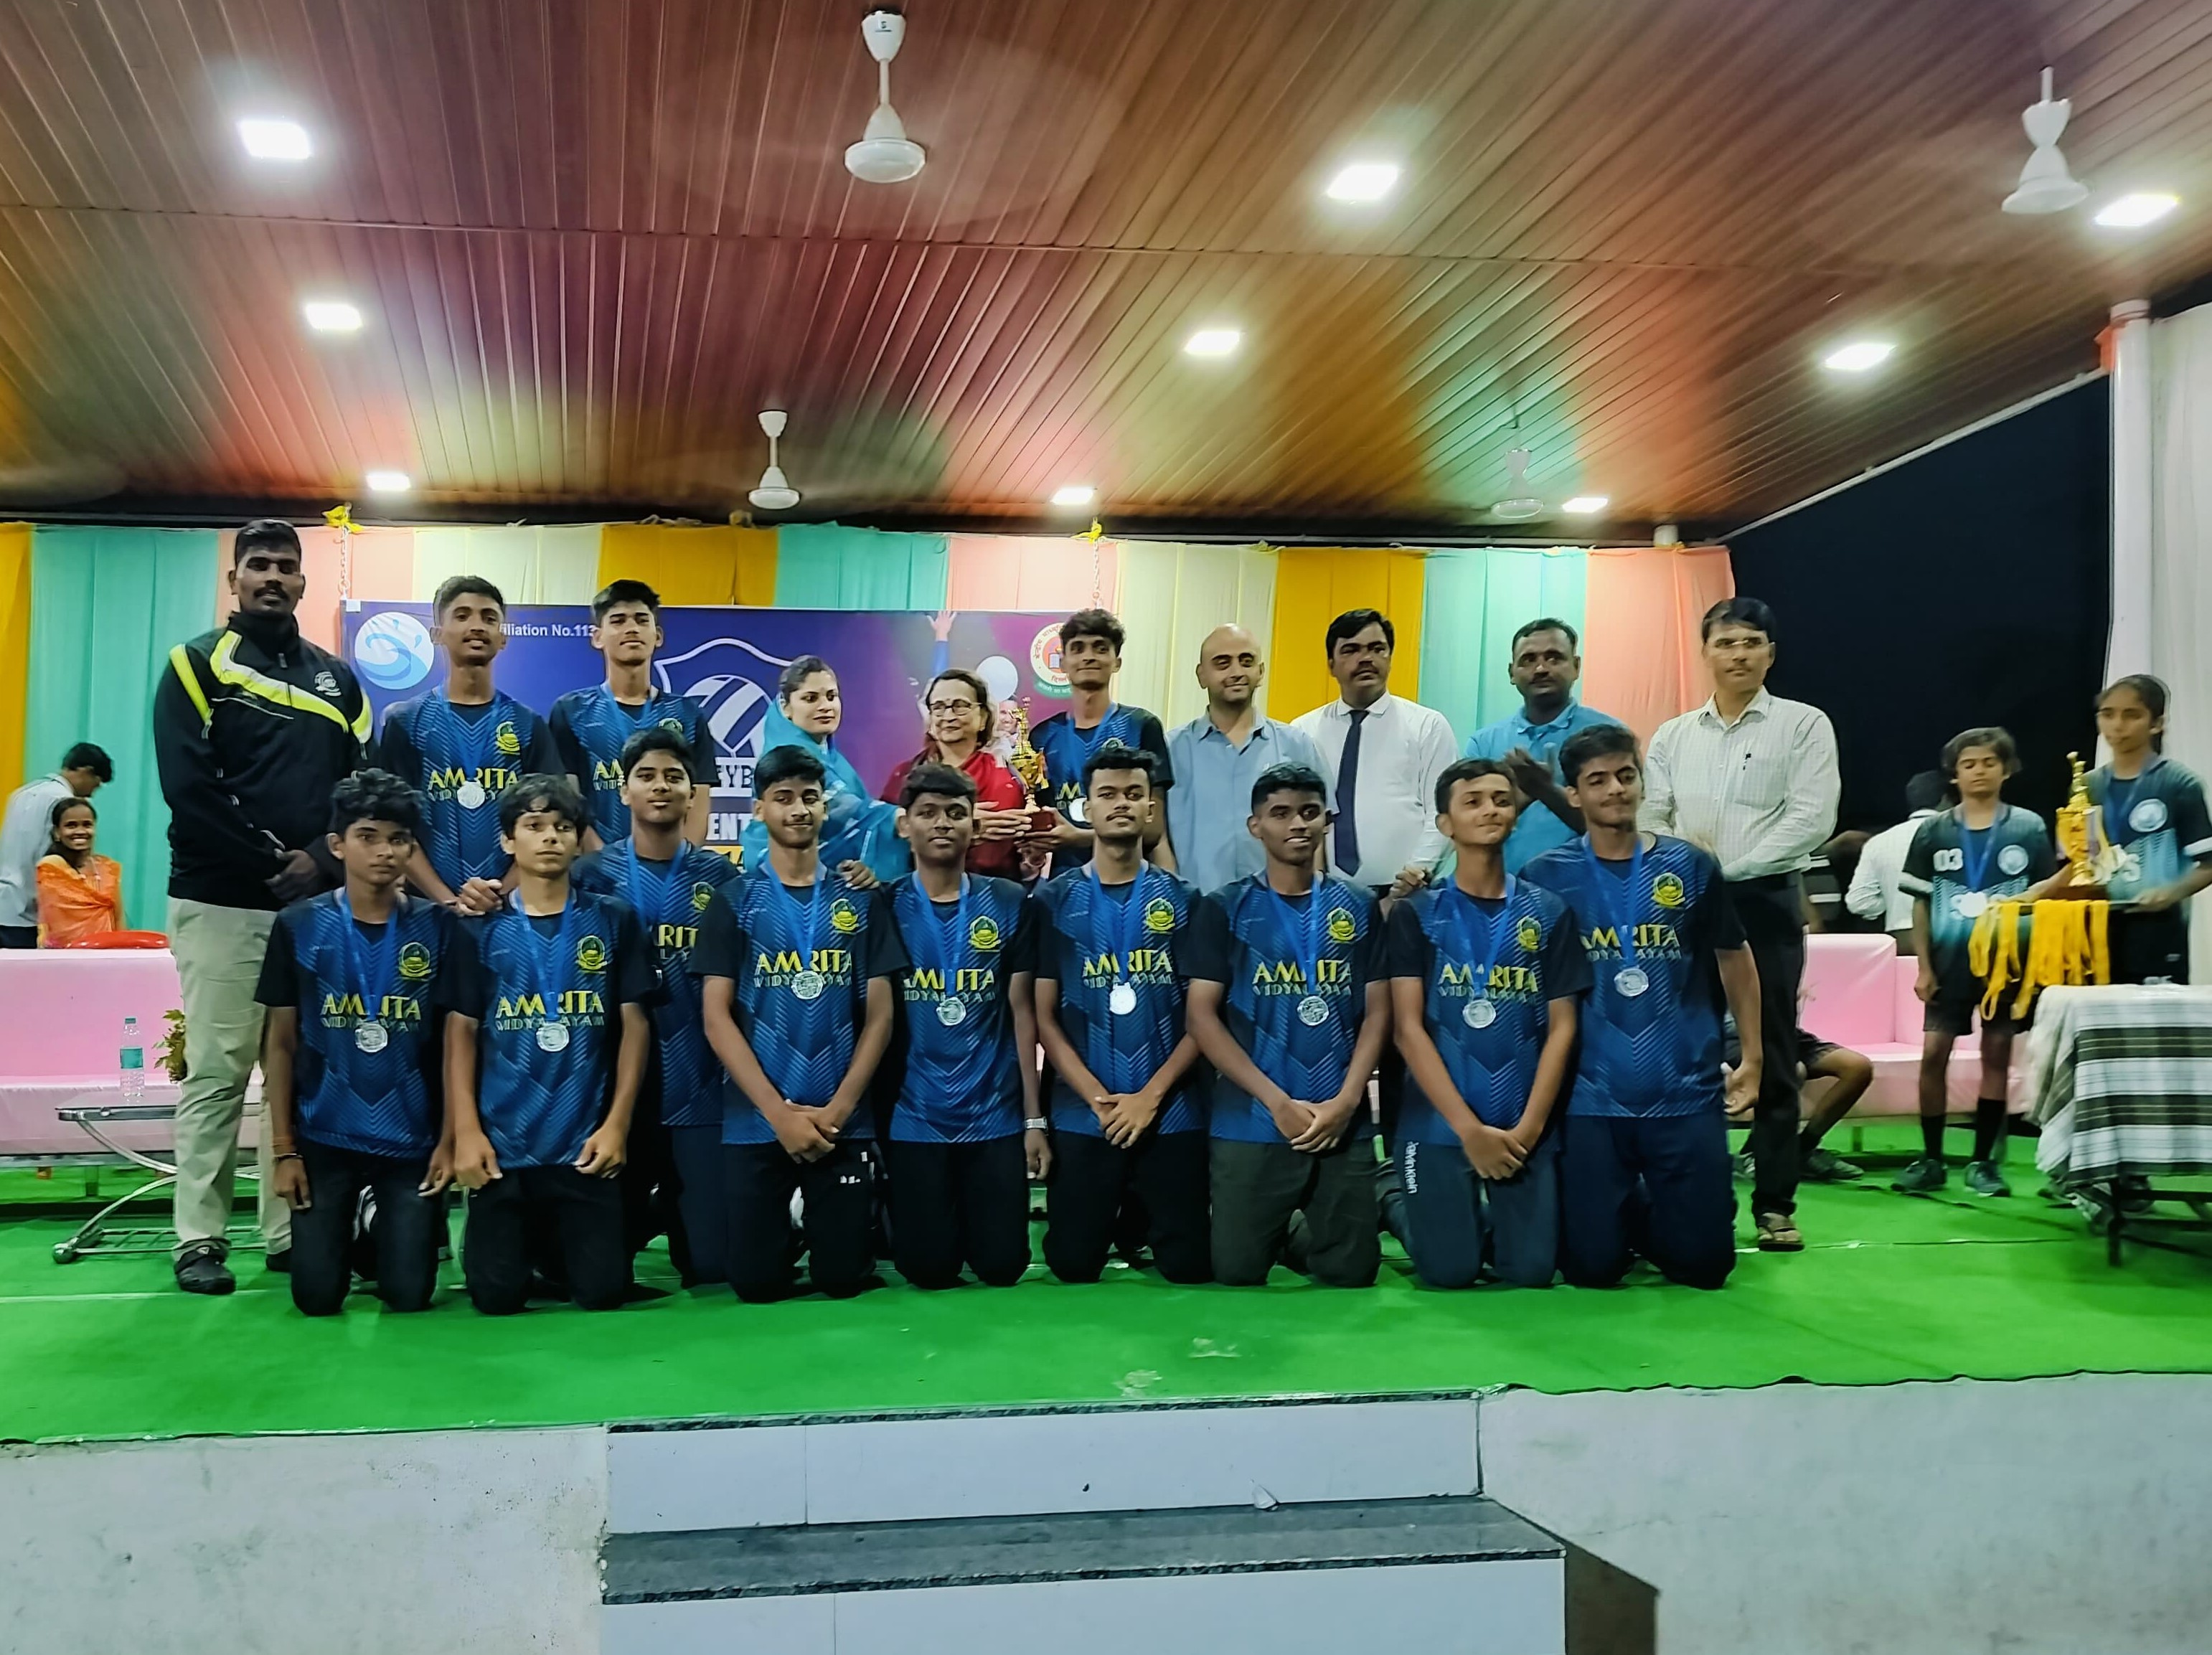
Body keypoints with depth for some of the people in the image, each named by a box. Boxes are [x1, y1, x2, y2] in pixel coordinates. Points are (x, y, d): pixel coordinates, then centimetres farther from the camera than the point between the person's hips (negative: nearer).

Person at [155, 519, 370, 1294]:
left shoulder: (336, 678, 15)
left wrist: (322, 860, -9)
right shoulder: (198, 664, 3)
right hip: (220, 904, -4)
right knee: (216, 1073, -3)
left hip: (316, 904, 4)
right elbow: (188, 786, -8)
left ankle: (293, 1231, 10)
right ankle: (200, 1239, 2)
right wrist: (267, 864, -12)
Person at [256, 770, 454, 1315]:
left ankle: (388, 1233, 31)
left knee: (410, 1295, -4)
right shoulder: (298, 927, -2)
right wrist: (283, 1149, -2)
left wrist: (449, 1140, -4)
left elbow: (453, 1043, 1)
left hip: (413, 1138, 0)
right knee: (317, 1296, -4)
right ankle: (344, 1235, 31)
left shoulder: (437, 928, -3)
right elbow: (281, 1045, 2)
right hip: (324, 1136, 0)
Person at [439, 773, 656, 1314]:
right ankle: (526, 1238, 32)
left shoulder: (612, 921, 4)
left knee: (603, 1290, -3)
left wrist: (617, 1124, -4)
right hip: (502, 1146, 0)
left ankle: (559, 1241, 30)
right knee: (497, 1295, -2)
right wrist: (465, 1132, -6)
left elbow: (634, 1025, 4)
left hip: (586, 1144, 0)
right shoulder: (479, 929, 4)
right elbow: (461, 1033, 3)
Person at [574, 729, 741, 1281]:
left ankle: (673, 1213, 33)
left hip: (701, 1094, 0)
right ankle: (650, 1214, 37)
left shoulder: (722, 878, 5)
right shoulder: (591, 877, 3)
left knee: (710, 1262, 0)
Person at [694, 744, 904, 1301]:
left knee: (843, 1276, 0)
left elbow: (879, 1014, 3)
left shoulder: (861, 900, 6)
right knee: (756, 1280, -1)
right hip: (755, 1122, -1)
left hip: (844, 1124, 1)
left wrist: (837, 1110, -9)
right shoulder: (734, 901, 2)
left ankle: (817, 1228, 32)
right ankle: (784, 1233, 31)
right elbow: (717, 1018, -4)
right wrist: (780, 1113, -13)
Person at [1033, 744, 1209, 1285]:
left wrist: (1150, 1096, -11)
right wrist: (1100, 1099, -11)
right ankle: (1118, 1217, 33)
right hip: (1081, 1115, 0)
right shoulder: (1054, 901, 3)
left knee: (1190, 1264, -1)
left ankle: (1140, 1217, 32)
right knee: (1073, 1264, 0)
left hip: (1172, 1114, 1)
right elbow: (1044, 1016, 0)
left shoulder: (1183, 901, 5)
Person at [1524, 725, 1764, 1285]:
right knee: (1593, 1267, -1)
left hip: (1687, 1095, 1)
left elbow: (1734, 959, 14)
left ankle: (1650, 1224, 34)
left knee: (1704, 1263, 1)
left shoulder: (1691, 867, 2)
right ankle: (1626, 1218, 33)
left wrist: (1753, 1056, 10)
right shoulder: (1546, 877, -1)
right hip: (1591, 1100, -1)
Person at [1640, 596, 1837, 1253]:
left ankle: (1775, 1204, 7)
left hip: (1764, 902, -3)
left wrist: (1730, 865, -13)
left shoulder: (1804, 725, 1)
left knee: (1770, 1056, 1)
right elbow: (1650, 819, 8)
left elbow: (1813, 817, -9)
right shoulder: (1673, 736, 12)